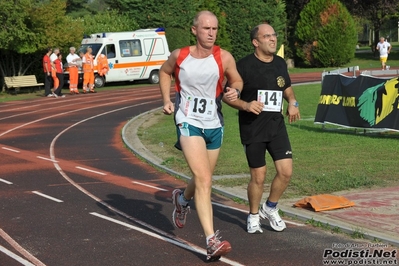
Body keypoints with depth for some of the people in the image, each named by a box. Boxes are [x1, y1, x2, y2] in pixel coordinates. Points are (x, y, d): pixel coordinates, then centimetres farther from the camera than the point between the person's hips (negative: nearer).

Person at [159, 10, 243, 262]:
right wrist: (167, 99, 2)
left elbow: (237, 80, 7)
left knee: (203, 180, 19)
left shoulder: (224, 58, -9)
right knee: (204, 180, -18)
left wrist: (234, 90, -16)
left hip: (214, 125, 3)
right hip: (188, 122, -3)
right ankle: (212, 241, -22)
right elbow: (164, 72, 14)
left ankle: (183, 199, 56)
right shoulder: (179, 55, -7)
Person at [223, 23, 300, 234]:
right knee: (258, 176, 1)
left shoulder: (280, 64, 8)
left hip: (277, 126, 5)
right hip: (252, 129, -5)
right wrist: (245, 105, -24)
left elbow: (287, 89, 24)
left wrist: (293, 103, 3)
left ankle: (270, 208, 22)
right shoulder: (245, 65, -10)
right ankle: (254, 216, 24)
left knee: (286, 171, -4)